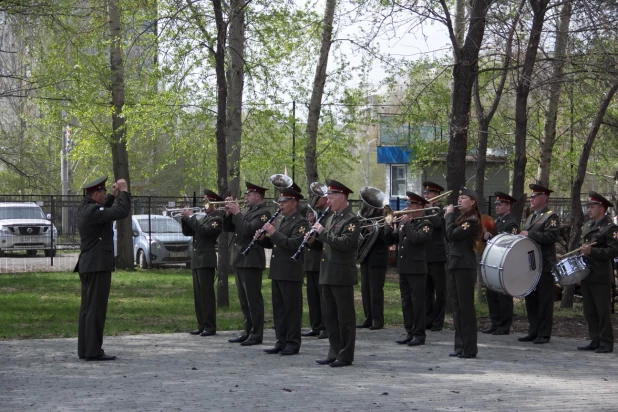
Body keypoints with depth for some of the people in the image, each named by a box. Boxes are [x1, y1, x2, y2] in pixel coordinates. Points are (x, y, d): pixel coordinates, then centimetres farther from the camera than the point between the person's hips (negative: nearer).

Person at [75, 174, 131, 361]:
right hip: (98, 266, -10)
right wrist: (124, 191, -10)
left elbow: (104, 211, 31)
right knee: (96, 309, -8)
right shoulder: (92, 210, -18)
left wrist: (113, 195, 23)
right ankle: (93, 351, -8)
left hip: (87, 266, 10)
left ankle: (85, 349, 14)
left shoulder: (85, 208, 11)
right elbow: (122, 212, -22)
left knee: (87, 309, 11)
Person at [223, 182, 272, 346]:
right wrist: (229, 213, 2)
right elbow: (227, 228, 18)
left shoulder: (263, 213, -10)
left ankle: (256, 335, -3)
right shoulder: (247, 212, 18)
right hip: (240, 260, 9)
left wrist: (236, 213, -15)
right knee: (244, 300, 12)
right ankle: (248, 332, 17)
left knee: (253, 299, -6)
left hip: (251, 261, -9)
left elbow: (248, 230, -23)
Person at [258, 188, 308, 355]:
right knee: (279, 308, 10)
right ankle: (281, 342, 16)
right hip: (277, 271, 8)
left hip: (291, 273, -8)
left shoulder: (300, 222, -9)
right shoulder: (280, 221, 17)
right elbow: (272, 244, 22)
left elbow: (293, 244, -22)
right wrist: (263, 238, 2)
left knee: (292, 308, -2)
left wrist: (274, 232, -21)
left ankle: (293, 343, 3)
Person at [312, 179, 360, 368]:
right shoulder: (331, 218, 17)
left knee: (345, 317, -1)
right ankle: (334, 352, 18)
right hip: (328, 274, 9)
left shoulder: (351, 219, -11)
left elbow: (345, 243, -25)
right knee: (329, 315, 11)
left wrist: (323, 233, -20)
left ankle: (346, 355, 4)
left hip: (343, 276, -9)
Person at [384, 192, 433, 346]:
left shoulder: (425, 224, -7)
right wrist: (387, 227, -2)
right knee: (406, 303, 10)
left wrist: (407, 223, -15)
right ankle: (409, 333, 16)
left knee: (418, 303, -3)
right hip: (403, 269, 8)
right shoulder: (404, 224, 16)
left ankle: (419, 335, 1)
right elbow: (390, 240, 15)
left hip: (417, 269, -8)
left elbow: (417, 238, -25)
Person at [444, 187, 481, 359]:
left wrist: (449, 215, -9)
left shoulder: (472, 221, -12)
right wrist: (448, 218, 5)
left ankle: (470, 348, -4)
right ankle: (460, 346, 14)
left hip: (465, 267, -10)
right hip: (456, 265, 10)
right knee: (457, 307, 10)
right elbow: (449, 237, 14)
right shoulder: (461, 219, 17)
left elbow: (452, 235, -20)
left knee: (466, 306, -7)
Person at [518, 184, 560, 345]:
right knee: (531, 300, 10)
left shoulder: (551, 217, -6)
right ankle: (533, 331, 15)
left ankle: (544, 334, 0)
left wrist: (529, 235, -19)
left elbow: (551, 236, -21)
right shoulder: (530, 218, 21)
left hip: (544, 266, -8)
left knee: (544, 301, -3)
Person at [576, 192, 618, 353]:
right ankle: (595, 341, 16)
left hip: (601, 277, -8)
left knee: (603, 311, -3)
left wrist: (592, 251, -24)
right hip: (587, 274, 8)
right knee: (589, 311, 10)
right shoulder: (587, 226, 17)